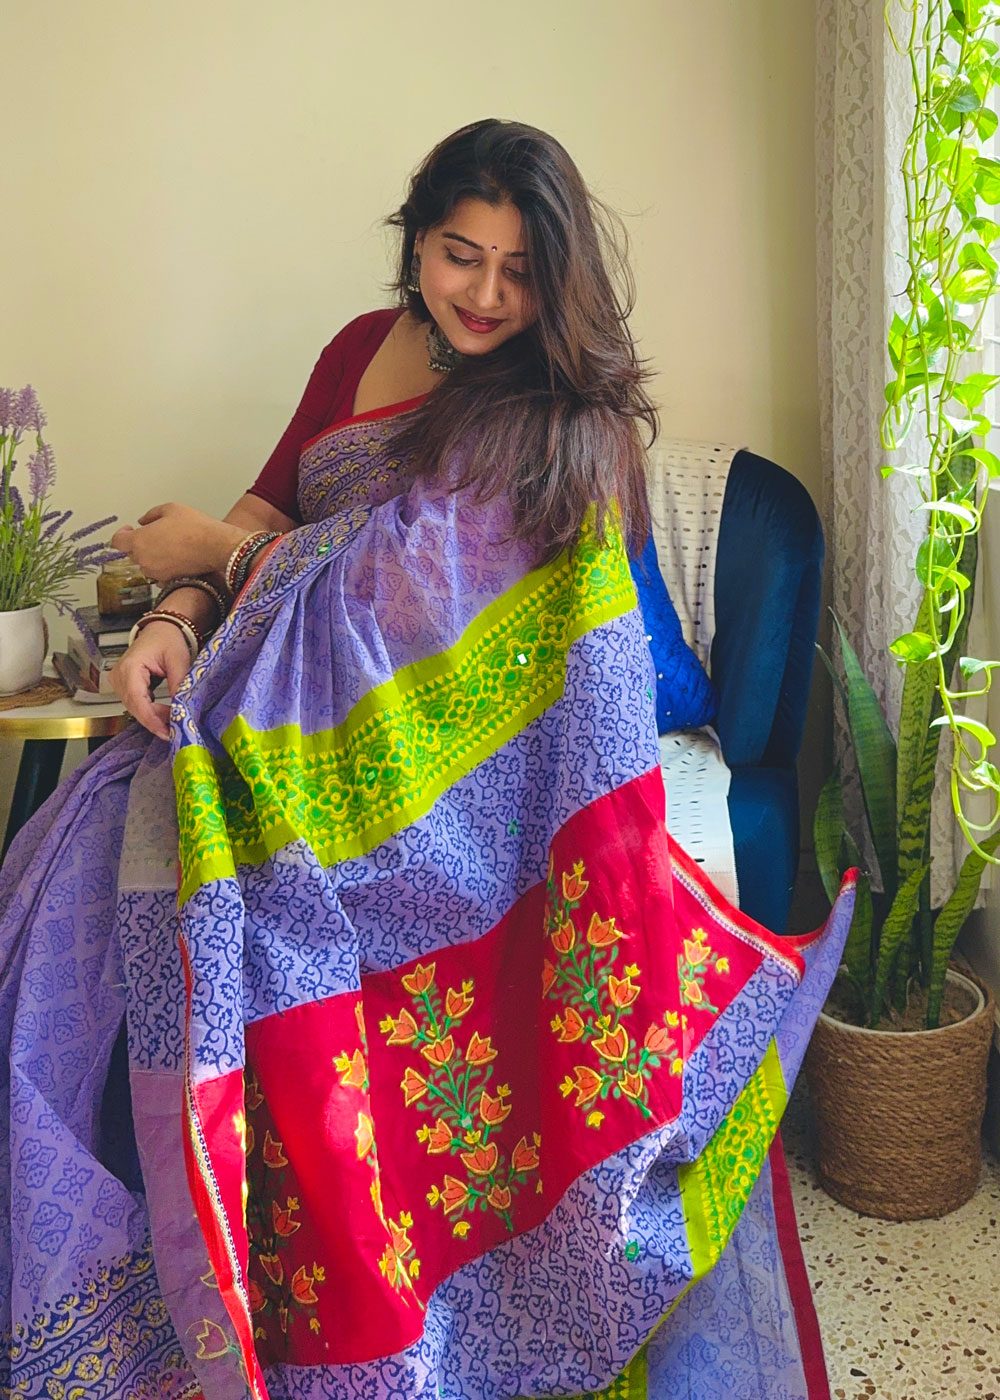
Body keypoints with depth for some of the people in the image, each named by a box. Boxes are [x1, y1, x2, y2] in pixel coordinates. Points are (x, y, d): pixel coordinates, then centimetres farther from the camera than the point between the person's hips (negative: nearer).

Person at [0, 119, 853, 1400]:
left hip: (442, 746, -5)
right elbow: (273, 503, 14)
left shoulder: (564, 414, -4)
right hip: (296, 706, 6)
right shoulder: (363, 349, 15)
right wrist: (175, 617, -5)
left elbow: (406, 580, -10)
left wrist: (219, 555, 0)